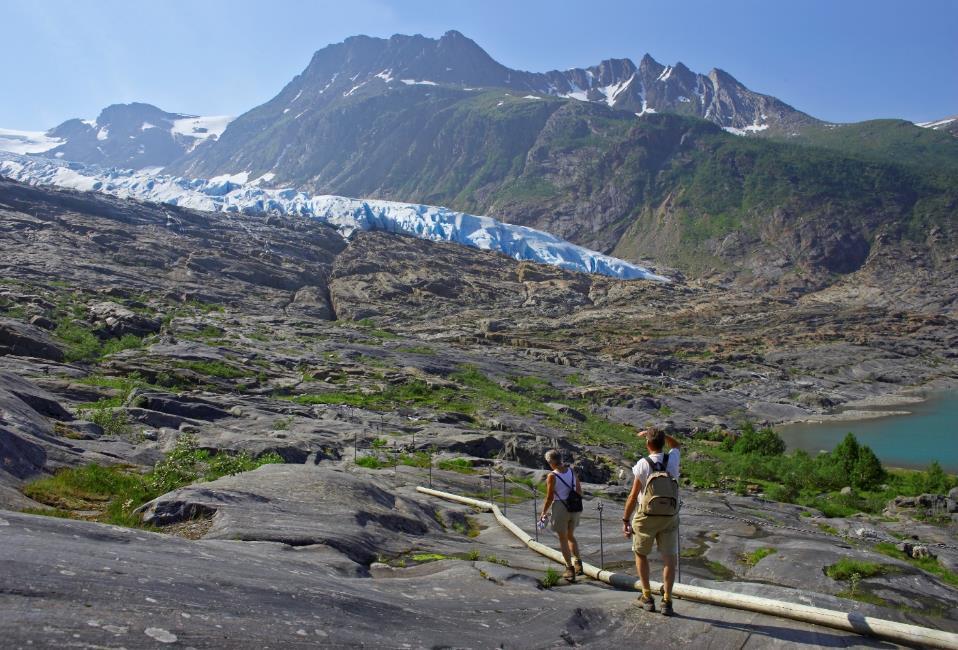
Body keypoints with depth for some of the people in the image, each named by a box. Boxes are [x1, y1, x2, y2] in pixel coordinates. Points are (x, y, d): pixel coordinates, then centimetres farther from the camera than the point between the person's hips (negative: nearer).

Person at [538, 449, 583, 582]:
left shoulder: (552, 476, -15)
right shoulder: (572, 471, 1)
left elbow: (549, 498, -12)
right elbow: (579, 491, 8)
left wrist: (543, 513, 0)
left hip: (560, 508, -5)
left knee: (563, 539, 9)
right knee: (570, 536, 23)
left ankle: (570, 569, 10)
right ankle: (577, 562, 10)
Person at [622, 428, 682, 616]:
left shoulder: (643, 464, -15)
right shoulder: (673, 460, -5)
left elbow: (633, 496, -12)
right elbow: (676, 445, 21)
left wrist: (625, 520, -4)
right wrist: (656, 433, 13)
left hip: (646, 516, -2)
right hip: (670, 517, 2)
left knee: (640, 553, 17)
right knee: (669, 558, 8)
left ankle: (647, 597, 19)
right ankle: (667, 600, 5)